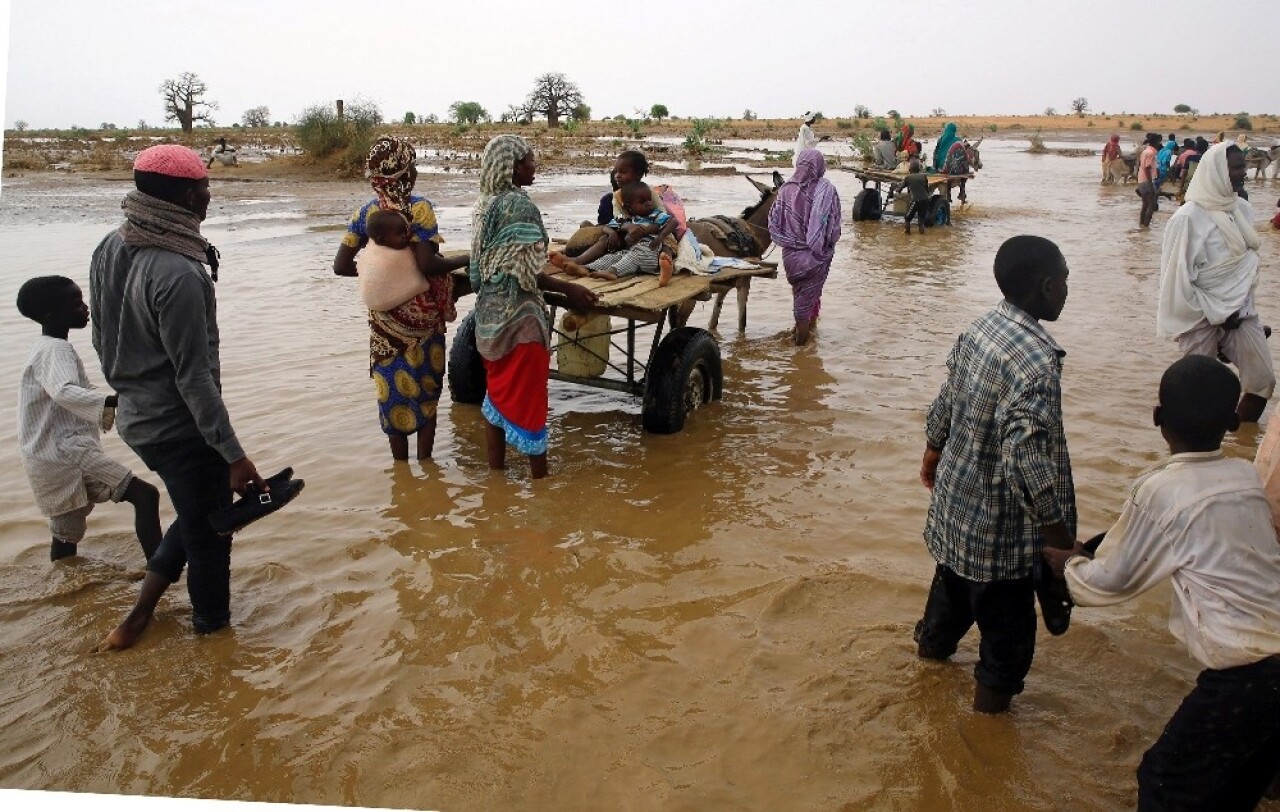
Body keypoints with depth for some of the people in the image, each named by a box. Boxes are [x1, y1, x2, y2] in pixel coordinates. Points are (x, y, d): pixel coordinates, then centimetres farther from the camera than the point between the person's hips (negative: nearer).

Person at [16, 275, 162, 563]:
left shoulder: (48, 348, 20)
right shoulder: (55, 350, -14)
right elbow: (64, 392, -36)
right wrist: (114, 401, -51)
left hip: (55, 457, 11)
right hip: (67, 452, -11)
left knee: (67, 535, 21)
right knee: (145, 495, -20)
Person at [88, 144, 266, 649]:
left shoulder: (110, 249, 0)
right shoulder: (178, 275, -27)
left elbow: (103, 339, 11)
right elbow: (194, 377, -25)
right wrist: (233, 455, -21)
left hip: (136, 417, 9)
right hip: (181, 427, -9)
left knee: (196, 517, 26)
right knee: (209, 531, 12)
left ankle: (139, 615, 29)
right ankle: (211, 625, 31)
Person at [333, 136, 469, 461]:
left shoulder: (366, 211, 0)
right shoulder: (419, 208, -15)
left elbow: (341, 266, -2)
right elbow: (427, 264, -24)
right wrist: (467, 258, -12)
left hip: (384, 314, 4)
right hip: (420, 314, -4)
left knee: (392, 389, 13)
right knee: (426, 388, 11)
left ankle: (401, 466, 23)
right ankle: (425, 462, 18)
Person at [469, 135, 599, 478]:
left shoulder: (485, 203, 9)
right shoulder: (519, 205, -17)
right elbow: (524, 273, -20)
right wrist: (568, 289, -13)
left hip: (490, 312, 9)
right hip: (518, 316, -8)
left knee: (499, 393, 16)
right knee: (527, 398, 1)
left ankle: (496, 470, 25)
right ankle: (539, 477, 12)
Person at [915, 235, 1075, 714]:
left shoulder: (979, 330, -4)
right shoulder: (1037, 359, -30)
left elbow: (946, 403, 9)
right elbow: (1027, 460, -33)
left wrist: (932, 454, 26)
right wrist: (1059, 535, -25)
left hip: (957, 493, 8)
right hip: (1001, 518, -8)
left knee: (955, 576, 31)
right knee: (1007, 608, 15)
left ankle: (934, 642, 54)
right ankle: (994, 691, 34)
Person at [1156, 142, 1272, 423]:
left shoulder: (1242, 208, 5)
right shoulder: (1189, 217, -16)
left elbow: (1249, 259, 16)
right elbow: (1178, 276, -16)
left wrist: (1242, 305, 8)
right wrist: (1216, 314, -12)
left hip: (1240, 312, 6)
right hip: (1202, 316, -6)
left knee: (1262, 380, 2)